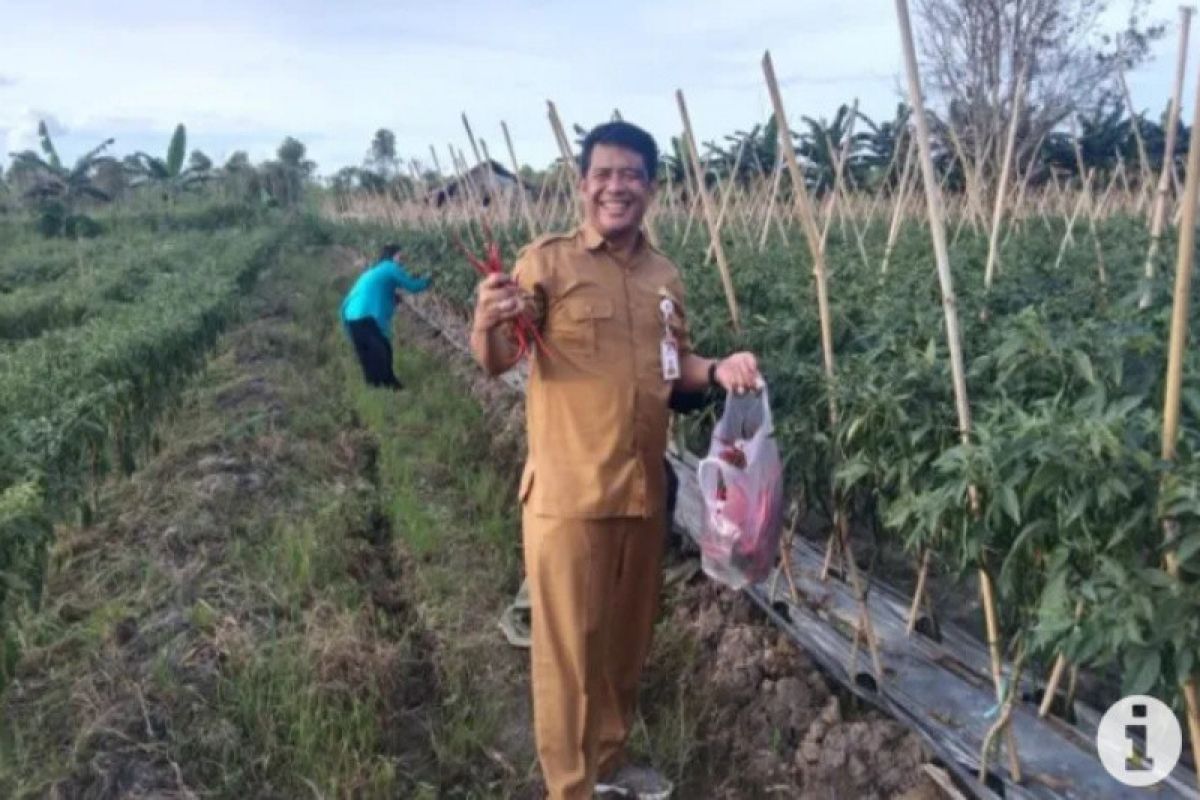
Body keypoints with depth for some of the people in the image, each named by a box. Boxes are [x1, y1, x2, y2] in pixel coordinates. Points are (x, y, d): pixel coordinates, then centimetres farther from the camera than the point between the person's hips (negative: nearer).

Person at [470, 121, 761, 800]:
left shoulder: (665, 275, 8)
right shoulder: (547, 261, -9)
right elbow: (496, 363, -16)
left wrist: (717, 371, -1)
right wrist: (488, 324, -38)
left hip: (645, 490, 6)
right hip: (569, 494, -6)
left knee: (629, 638, 20)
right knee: (570, 647, 5)